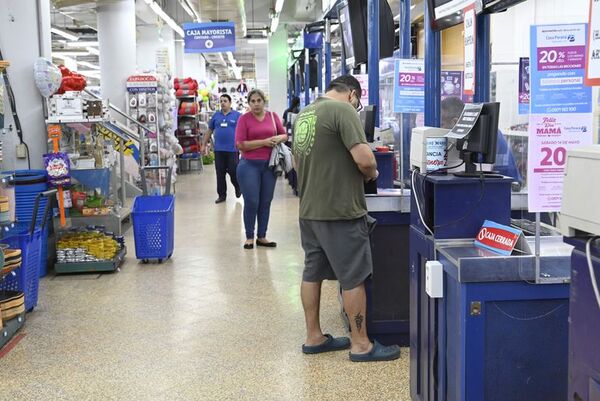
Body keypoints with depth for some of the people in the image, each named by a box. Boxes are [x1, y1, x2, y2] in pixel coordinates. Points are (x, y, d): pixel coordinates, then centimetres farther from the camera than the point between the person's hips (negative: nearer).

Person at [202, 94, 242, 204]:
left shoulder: (237, 115, 0)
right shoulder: (216, 115, 10)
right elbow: (209, 131, 15)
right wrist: (204, 144, 13)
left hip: (233, 149, -3)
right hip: (219, 149, 3)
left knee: (233, 171, -1)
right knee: (220, 174, 5)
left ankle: (238, 187, 28)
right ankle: (222, 195, 16)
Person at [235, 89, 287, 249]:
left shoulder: (273, 116, 6)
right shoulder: (244, 119, -4)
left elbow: (284, 135, 15)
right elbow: (240, 144, -11)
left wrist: (278, 138, -8)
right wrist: (264, 142, -15)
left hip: (269, 165, 3)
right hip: (249, 165, -3)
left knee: (266, 202, 8)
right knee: (251, 202, -2)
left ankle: (262, 237, 19)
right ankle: (249, 237, 12)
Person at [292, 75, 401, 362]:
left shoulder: (303, 114, 12)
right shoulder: (343, 110, -13)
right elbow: (364, 158, -22)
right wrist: (371, 173, -2)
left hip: (309, 209, 8)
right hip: (339, 211, -8)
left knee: (312, 272, 14)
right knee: (353, 278, 2)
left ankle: (314, 337, 24)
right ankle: (361, 344, 11)